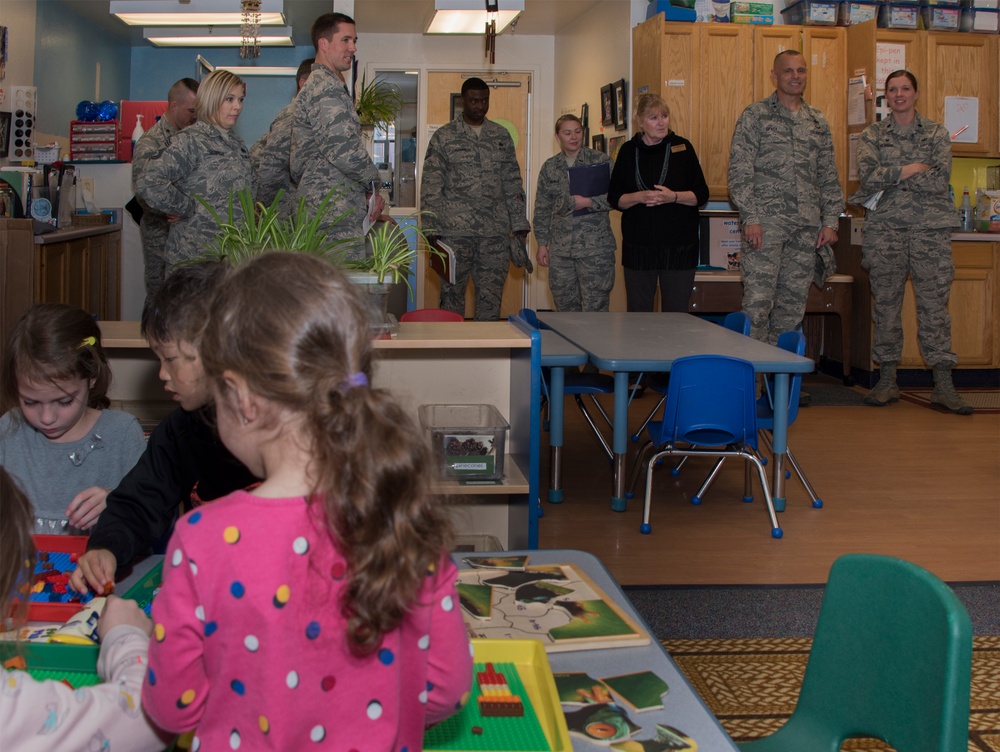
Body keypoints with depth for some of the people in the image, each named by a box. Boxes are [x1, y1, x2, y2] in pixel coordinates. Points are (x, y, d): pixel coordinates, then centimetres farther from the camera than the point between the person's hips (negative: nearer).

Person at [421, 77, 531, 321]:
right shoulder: (444, 136, 4)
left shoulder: (502, 136, 14)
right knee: (452, 293, 0)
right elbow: (430, 186, 1)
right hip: (455, 231, -3)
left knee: (491, 296, 3)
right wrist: (431, 230, -7)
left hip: (496, 232, 3)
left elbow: (513, 183, 15)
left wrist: (519, 224, 7)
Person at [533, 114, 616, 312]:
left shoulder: (601, 160, 1)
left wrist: (588, 202, -17)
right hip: (560, 249, 4)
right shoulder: (550, 167, 12)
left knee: (594, 309, -4)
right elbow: (542, 209, 14)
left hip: (595, 247, -3)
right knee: (564, 307, 7)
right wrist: (542, 243, 9)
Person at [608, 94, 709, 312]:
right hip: (638, 246, 1)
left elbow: (702, 194, 2)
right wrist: (640, 197, -13)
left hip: (678, 247, -1)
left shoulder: (682, 147, 2)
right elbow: (614, 198, 6)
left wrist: (673, 196, -16)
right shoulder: (629, 151, 6)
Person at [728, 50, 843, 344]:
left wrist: (831, 220, 7)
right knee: (757, 305, -10)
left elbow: (829, 178, 18)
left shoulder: (818, 122, 17)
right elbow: (739, 172, -4)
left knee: (793, 307, 6)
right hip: (766, 223, -5)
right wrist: (750, 218, -13)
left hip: (806, 226, 5)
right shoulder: (755, 116, 2)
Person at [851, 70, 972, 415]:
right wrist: (913, 170, -9)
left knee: (934, 303, -3)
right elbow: (868, 176, -7)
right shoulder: (872, 135, 10)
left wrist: (890, 177, -7)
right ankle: (887, 381, 10)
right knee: (885, 304, 2)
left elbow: (940, 179, -6)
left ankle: (943, 385, -2)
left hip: (930, 227, -1)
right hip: (884, 228, 1)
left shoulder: (937, 133, 9)